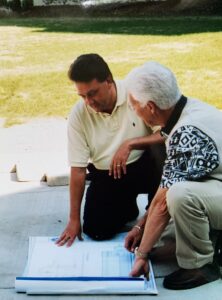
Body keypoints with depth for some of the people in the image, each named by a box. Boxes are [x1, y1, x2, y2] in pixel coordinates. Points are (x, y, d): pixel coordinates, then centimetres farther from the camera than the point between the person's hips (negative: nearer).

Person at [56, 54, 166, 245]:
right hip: (106, 175, 2)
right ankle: (126, 207, 22)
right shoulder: (78, 115, -11)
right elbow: (78, 169, -8)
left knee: (160, 152, -33)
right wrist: (74, 219, -6)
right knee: (96, 231, -13)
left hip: (143, 166, -2)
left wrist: (130, 144, -30)